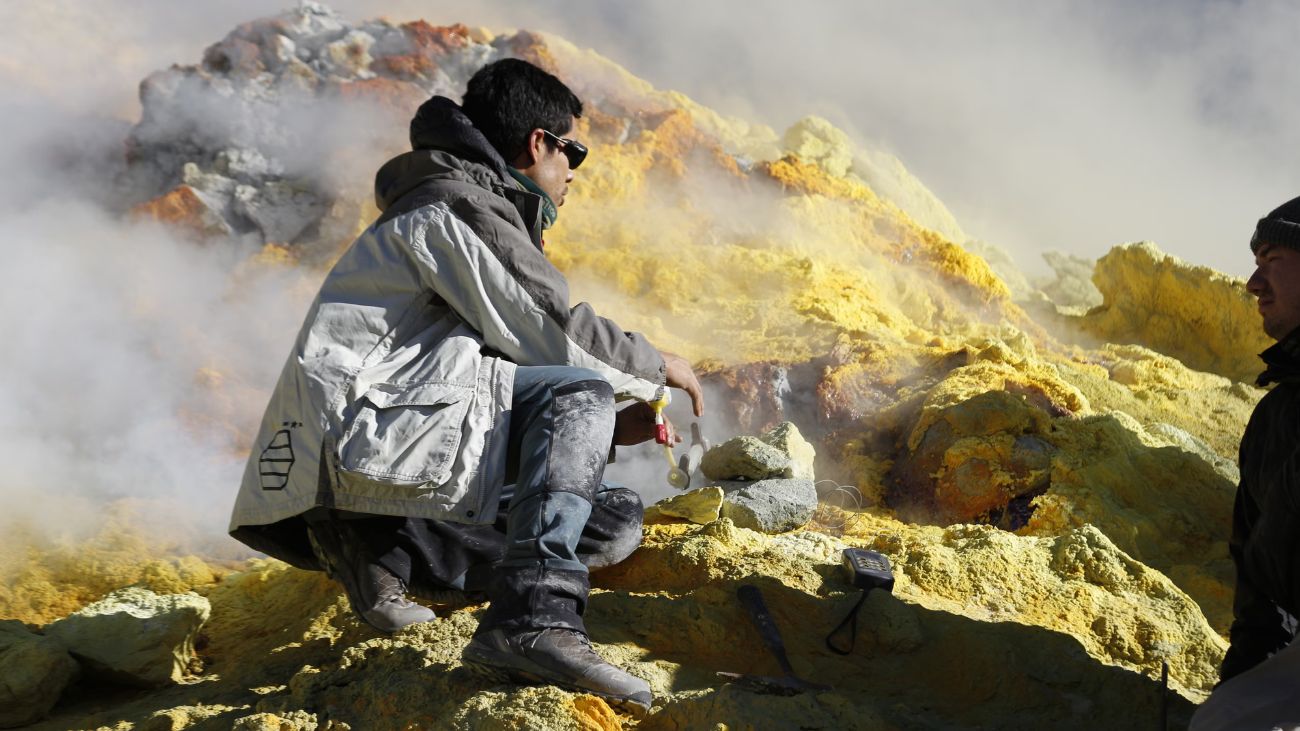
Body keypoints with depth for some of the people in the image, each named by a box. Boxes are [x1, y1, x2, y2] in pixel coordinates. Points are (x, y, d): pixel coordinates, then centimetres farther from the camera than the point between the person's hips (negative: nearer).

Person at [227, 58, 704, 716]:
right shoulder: (458, 205, -2)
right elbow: (553, 336, -9)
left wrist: (606, 428, 16)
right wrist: (655, 367, 8)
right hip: (358, 433, -9)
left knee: (617, 524, 5)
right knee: (580, 389, -17)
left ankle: (387, 552, -5)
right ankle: (533, 618, -32)